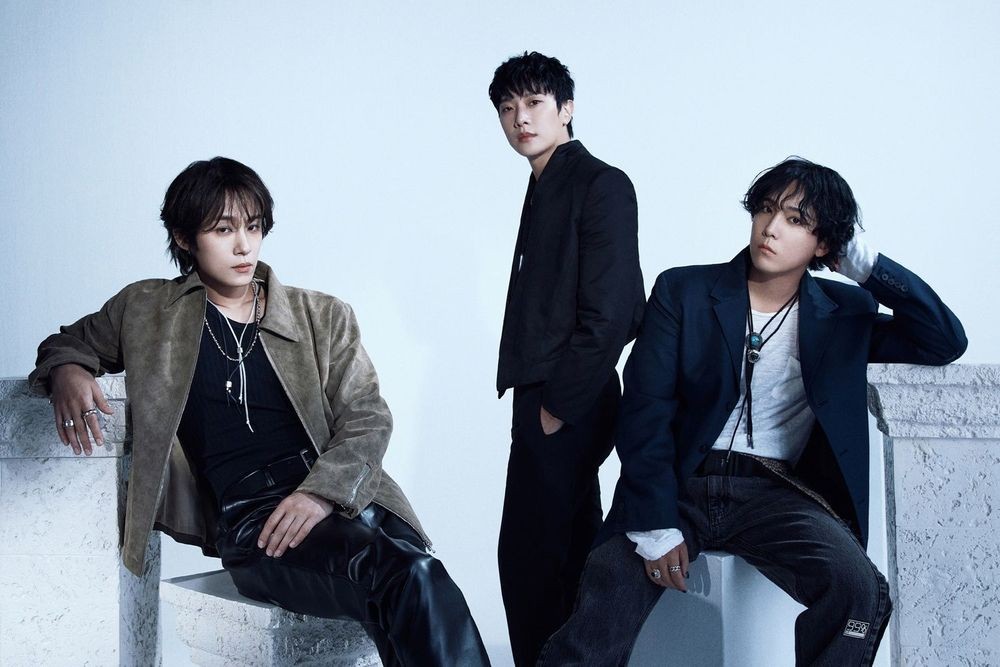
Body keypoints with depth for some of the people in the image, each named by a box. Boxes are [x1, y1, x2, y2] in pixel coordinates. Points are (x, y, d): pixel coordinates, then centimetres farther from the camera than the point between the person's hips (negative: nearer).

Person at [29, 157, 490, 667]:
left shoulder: (324, 317, 18)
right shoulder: (146, 312, 17)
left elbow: (368, 419, 10)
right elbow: (67, 344, 32)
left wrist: (322, 491, -10)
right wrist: (67, 374, 4)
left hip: (342, 497, 3)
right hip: (245, 515, -2)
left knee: (419, 583, -33)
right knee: (405, 575, -33)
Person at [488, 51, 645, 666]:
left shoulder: (602, 185, -10)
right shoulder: (544, 191, 17)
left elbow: (608, 314, -17)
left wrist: (559, 406, -15)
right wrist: (537, 403, 9)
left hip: (569, 406, -9)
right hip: (549, 403, 9)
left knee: (529, 556, -7)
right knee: (569, 554, 15)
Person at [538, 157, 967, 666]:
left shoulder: (845, 315, 12)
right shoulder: (682, 292, 6)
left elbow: (945, 342, 2)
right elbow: (645, 409, -1)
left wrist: (865, 264, 1)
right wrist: (655, 524, -11)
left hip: (775, 494, 1)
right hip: (681, 484, -1)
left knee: (857, 587, -29)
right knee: (609, 590, -28)